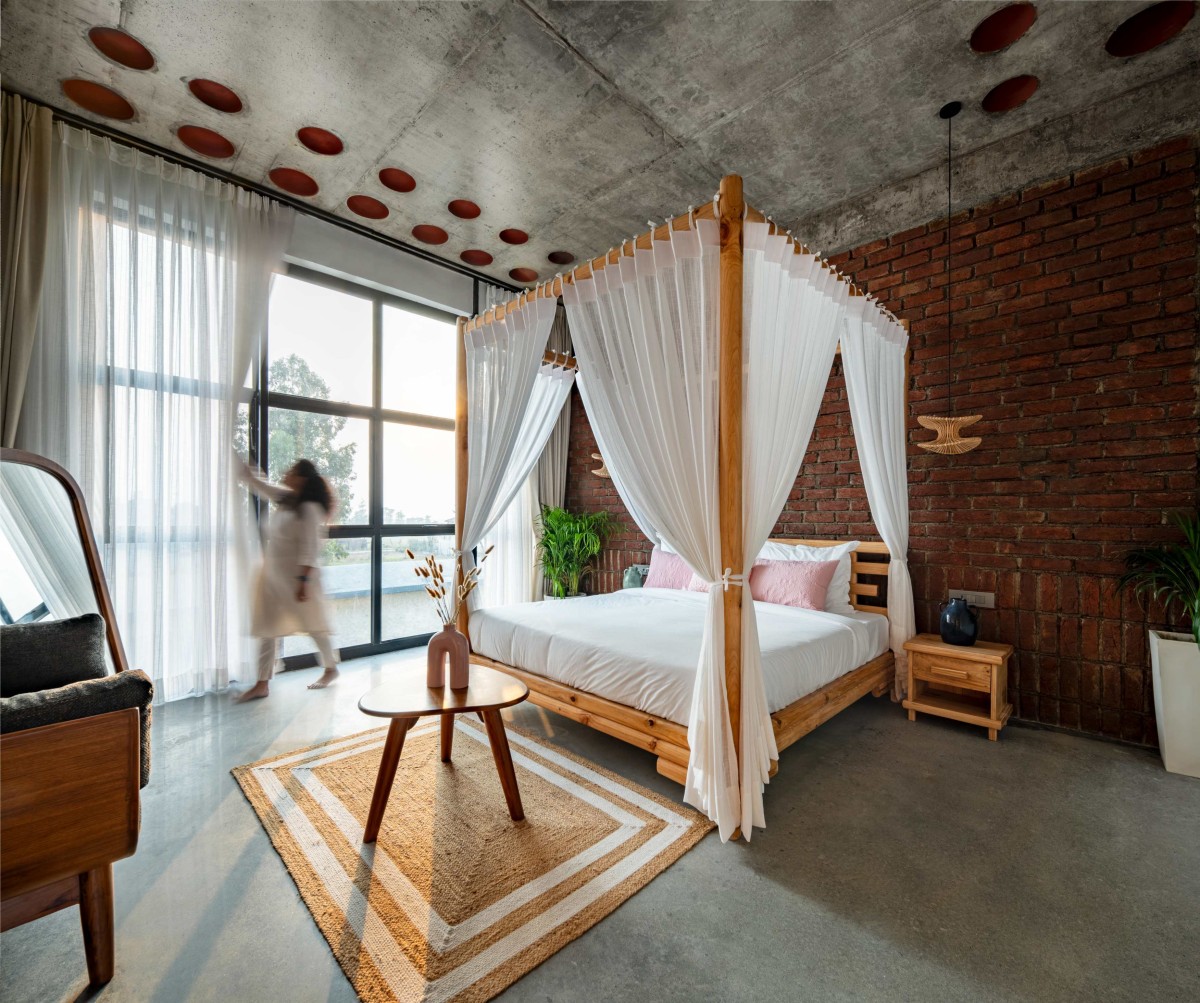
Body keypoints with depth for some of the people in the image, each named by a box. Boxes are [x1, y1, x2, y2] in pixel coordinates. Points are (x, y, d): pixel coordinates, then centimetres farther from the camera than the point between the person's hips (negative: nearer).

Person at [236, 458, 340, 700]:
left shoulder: (309, 508, -17)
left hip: (296, 576, -8)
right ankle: (262, 684, 15)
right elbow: (258, 485, 22)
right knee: (266, 628, 7)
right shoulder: (284, 498, 7)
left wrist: (303, 580, -24)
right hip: (273, 573, 8)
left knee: (312, 625, 7)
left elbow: (310, 548, -21)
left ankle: (331, 668, 27)